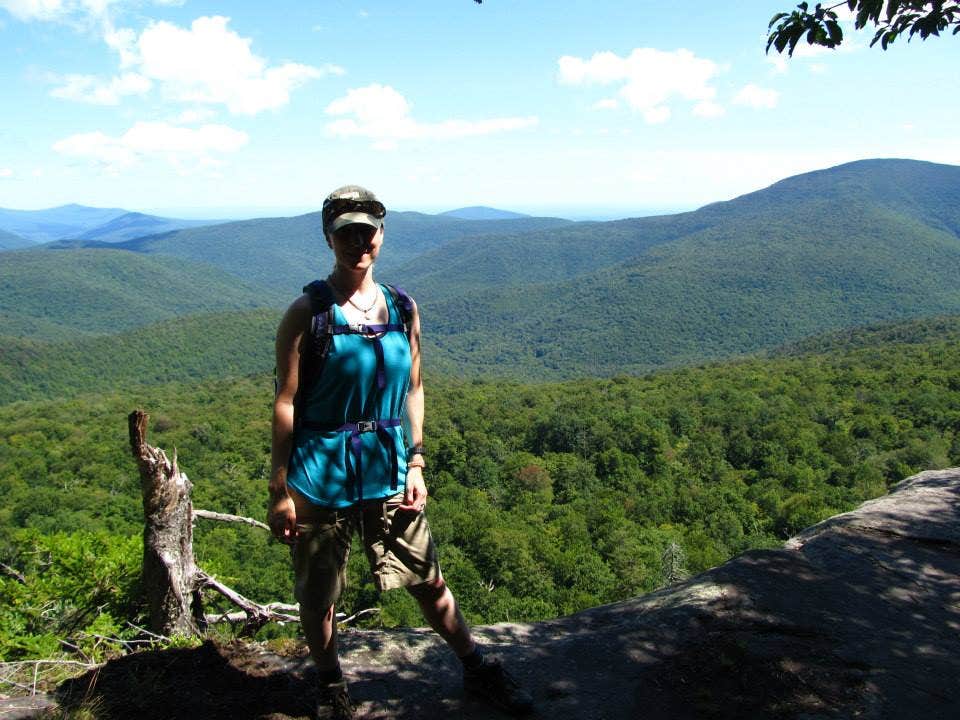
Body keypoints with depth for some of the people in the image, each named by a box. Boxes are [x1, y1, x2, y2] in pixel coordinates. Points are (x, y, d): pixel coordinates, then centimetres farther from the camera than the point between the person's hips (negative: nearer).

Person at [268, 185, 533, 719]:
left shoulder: (403, 308, 2)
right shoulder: (308, 312, -10)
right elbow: (286, 402, -9)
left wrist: (414, 464, 5)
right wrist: (281, 490, -9)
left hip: (388, 469, 3)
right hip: (320, 473, -3)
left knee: (428, 579, 12)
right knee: (318, 594, 13)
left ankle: (478, 670, 33)